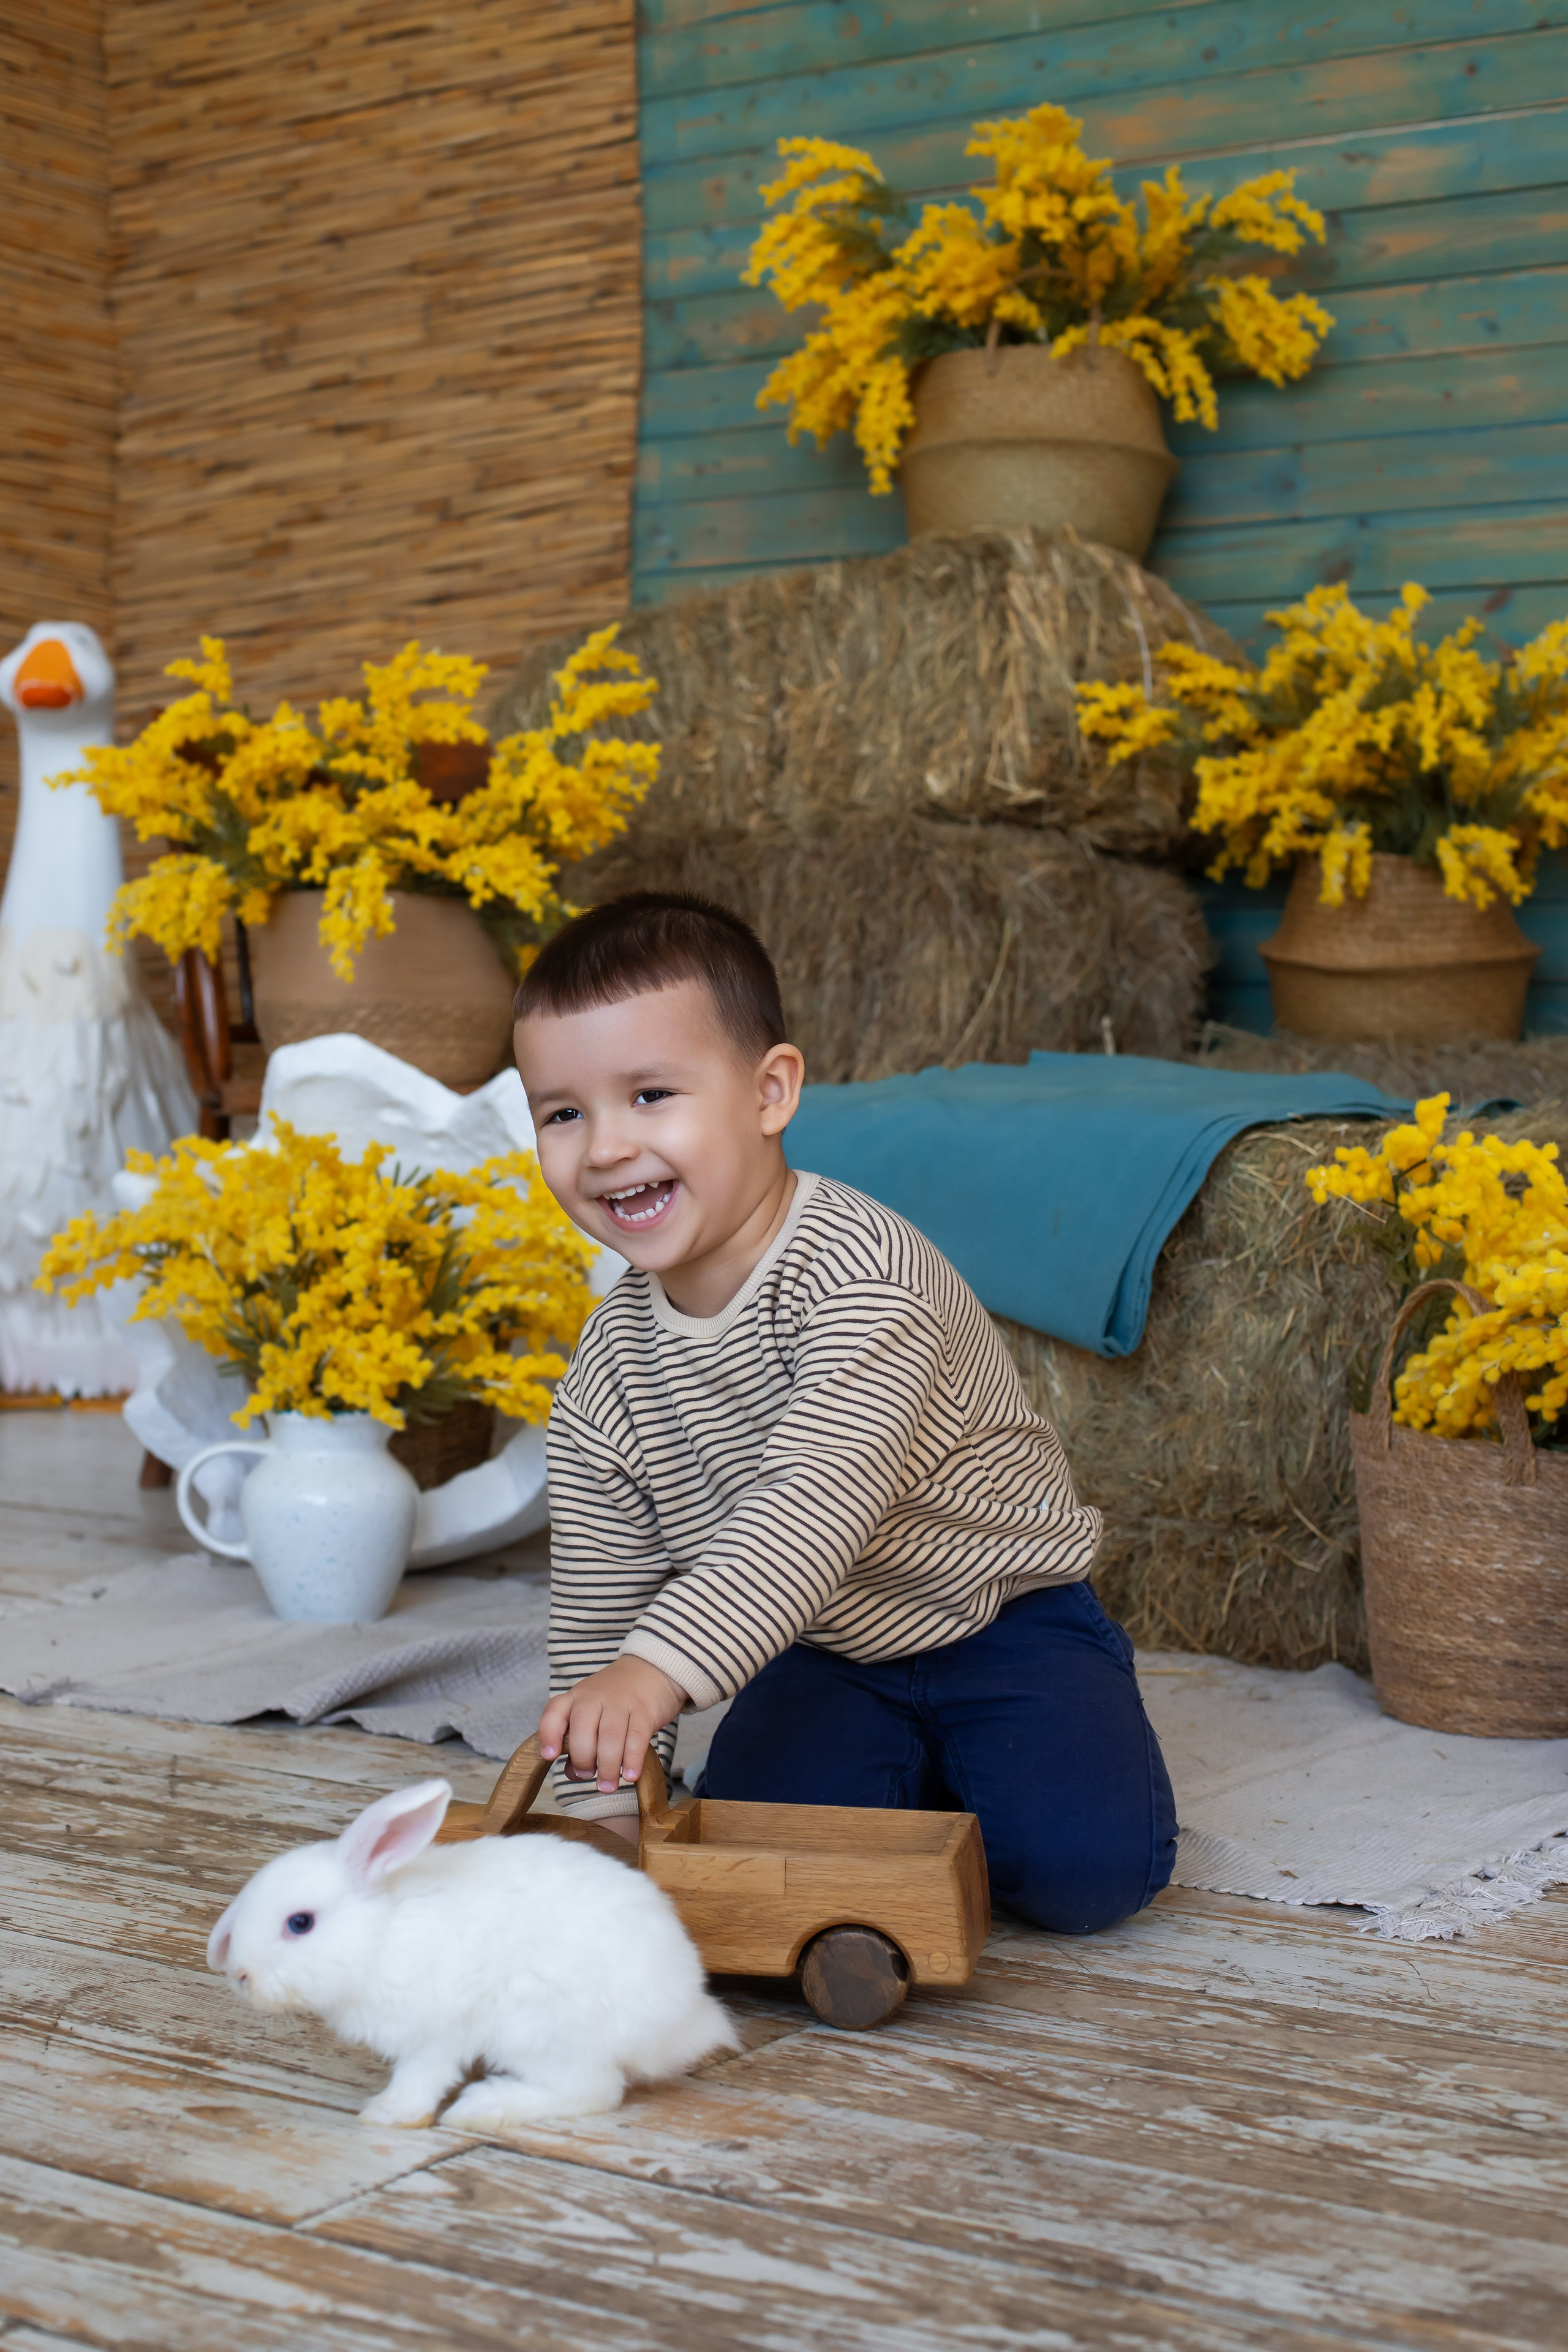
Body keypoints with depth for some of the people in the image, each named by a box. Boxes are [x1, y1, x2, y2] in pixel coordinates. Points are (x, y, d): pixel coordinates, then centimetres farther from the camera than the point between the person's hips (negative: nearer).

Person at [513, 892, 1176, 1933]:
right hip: (822, 1661, 5)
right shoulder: (605, 1386, -9)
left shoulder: (860, 1269, -28)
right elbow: (598, 1622, 0)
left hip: (1003, 1623, -4)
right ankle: (908, 1770, 12)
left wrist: (663, 1664, -52)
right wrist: (608, 1806, -9)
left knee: (1085, 1865, -24)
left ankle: (974, 1769, 9)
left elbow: (823, 1506, -41)